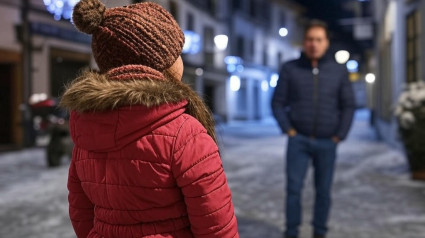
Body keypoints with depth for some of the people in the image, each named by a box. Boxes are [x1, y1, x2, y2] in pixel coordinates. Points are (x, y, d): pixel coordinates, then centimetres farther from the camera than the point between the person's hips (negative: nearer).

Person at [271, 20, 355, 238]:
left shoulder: (339, 71, 4)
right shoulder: (290, 69, 1)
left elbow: (348, 106, 6)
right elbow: (278, 103, 3)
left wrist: (339, 136, -1)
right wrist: (288, 129, -5)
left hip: (327, 143, 1)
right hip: (298, 140, -1)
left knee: (323, 191, 7)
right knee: (294, 188, -3)